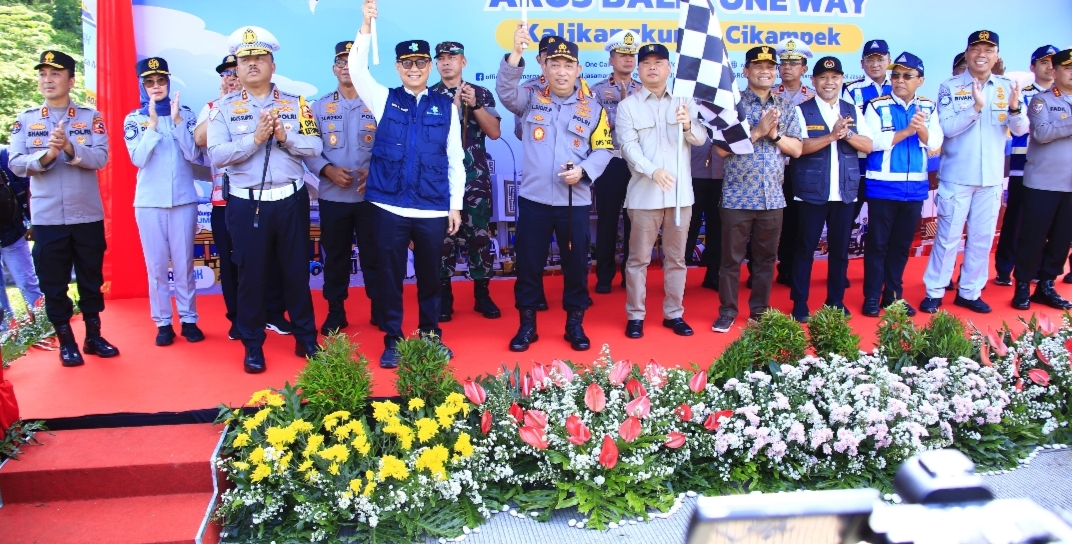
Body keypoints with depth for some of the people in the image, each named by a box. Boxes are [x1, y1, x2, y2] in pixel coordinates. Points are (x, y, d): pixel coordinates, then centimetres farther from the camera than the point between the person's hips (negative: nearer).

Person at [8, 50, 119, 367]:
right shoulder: (25, 120, 4)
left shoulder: (91, 117, 2)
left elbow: (100, 158, -11)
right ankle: (66, 342, 20)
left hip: (88, 215, 0)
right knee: (53, 283, 7)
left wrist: (70, 148, -27)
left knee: (91, 279, 10)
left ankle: (93, 336, 24)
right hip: (47, 218, 1)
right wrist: (46, 156, -22)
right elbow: (15, 164, -5)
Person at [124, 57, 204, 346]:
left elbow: (194, 155, -6)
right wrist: (153, 123, -15)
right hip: (148, 201, 1)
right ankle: (163, 322, 13)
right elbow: (138, 158, -8)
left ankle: (189, 319, 14)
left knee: (184, 263, 4)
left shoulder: (185, 114, 3)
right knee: (156, 264, 4)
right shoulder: (133, 119, 4)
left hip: (183, 198, 0)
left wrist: (177, 120, -15)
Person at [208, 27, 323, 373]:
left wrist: (285, 136, -20)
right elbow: (216, 155, -9)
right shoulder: (224, 108, 2)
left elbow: (315, 146, -4)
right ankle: (253, 346, 20)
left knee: (297, 271, 10)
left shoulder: (295, 104, 5)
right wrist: (254, 138, -20)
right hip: (246, 204, -1)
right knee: (251, 275, 7)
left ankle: (306, 338, 24)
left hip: (291, 200, 1)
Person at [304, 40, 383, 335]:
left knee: (374, 255, 4)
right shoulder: (320, 106, 7)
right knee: (335, 257, 9)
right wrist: (328, 170, -14)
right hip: (332, 196, 2)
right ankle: (335, 313, 21)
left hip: (371, 195, -2)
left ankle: (381, 311, 17)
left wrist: (375, 171, -18)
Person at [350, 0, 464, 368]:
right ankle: (392, 341, 20)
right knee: (391, 275, 6)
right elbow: (357, 69, -8)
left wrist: (456, 205, 3)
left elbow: (455, 159, 6)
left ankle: (431, 335, 29)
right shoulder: (385, 100, 7)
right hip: (389, 206, 0)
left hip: (433, 209, 0)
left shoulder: (446, 107, 7)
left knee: (430, 275, 11)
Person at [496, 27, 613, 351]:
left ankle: (575, 323, 24)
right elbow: (505, 90, -15)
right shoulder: (530, 99, 5)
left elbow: (604, 149, 6)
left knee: (576, 264, 9)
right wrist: (516, 53, -30)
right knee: (528, 264, 6)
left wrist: (583, 171, -13)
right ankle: (527, 324, 21)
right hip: (533, 199, 0)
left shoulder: (592, 108, 7)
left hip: (575, 201, 1)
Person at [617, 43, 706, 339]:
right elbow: (629, 147, -9)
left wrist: (688, 125, -21)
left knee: (676, 257, 10)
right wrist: (652, 171, -26)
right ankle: (635, 316, 14)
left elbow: (701, 138, 2)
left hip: (681, 192, 3)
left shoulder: (684, 102, 10)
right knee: (639, 258, 4)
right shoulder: (628, 105, 1)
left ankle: (674, 313, 22)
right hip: (644, 194, -3)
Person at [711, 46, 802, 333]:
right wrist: (757, 131, -15)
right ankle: (727, 311, 16)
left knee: (766, 258, 11)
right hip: (738, 197, -4)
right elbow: (722, 148, -11)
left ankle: (760, 310, 24)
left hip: (773, 197, 4)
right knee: (732, 258, 4)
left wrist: (774, 134, -10)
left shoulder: (785, 107, 10)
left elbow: (796, 149, 7)